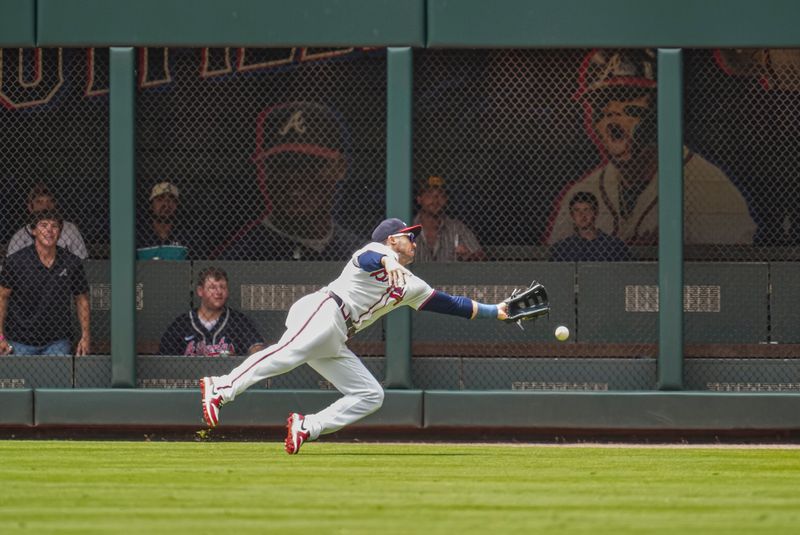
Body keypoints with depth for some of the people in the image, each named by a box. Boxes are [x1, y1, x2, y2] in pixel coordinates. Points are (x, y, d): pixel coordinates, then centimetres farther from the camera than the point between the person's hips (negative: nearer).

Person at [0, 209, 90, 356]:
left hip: (57, 343, 1)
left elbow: (82, 300, 11)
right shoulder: (16, 261, -5)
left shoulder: (72, 263, 1)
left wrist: (85, 337, 5)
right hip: (20, 342, -1)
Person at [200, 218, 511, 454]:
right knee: (289, 354, -34)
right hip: (322, 312, -9)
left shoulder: (410, 286, 30)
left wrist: (495, 311, 34)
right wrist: (388, 262, -40)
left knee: (370, 395, 2)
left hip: (335, 342, 9)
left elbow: (450, 305, 36)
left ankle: (306, 428, -9)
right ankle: (221, 389, -46)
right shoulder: (377, 252, 7)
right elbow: (367, 258, -18)